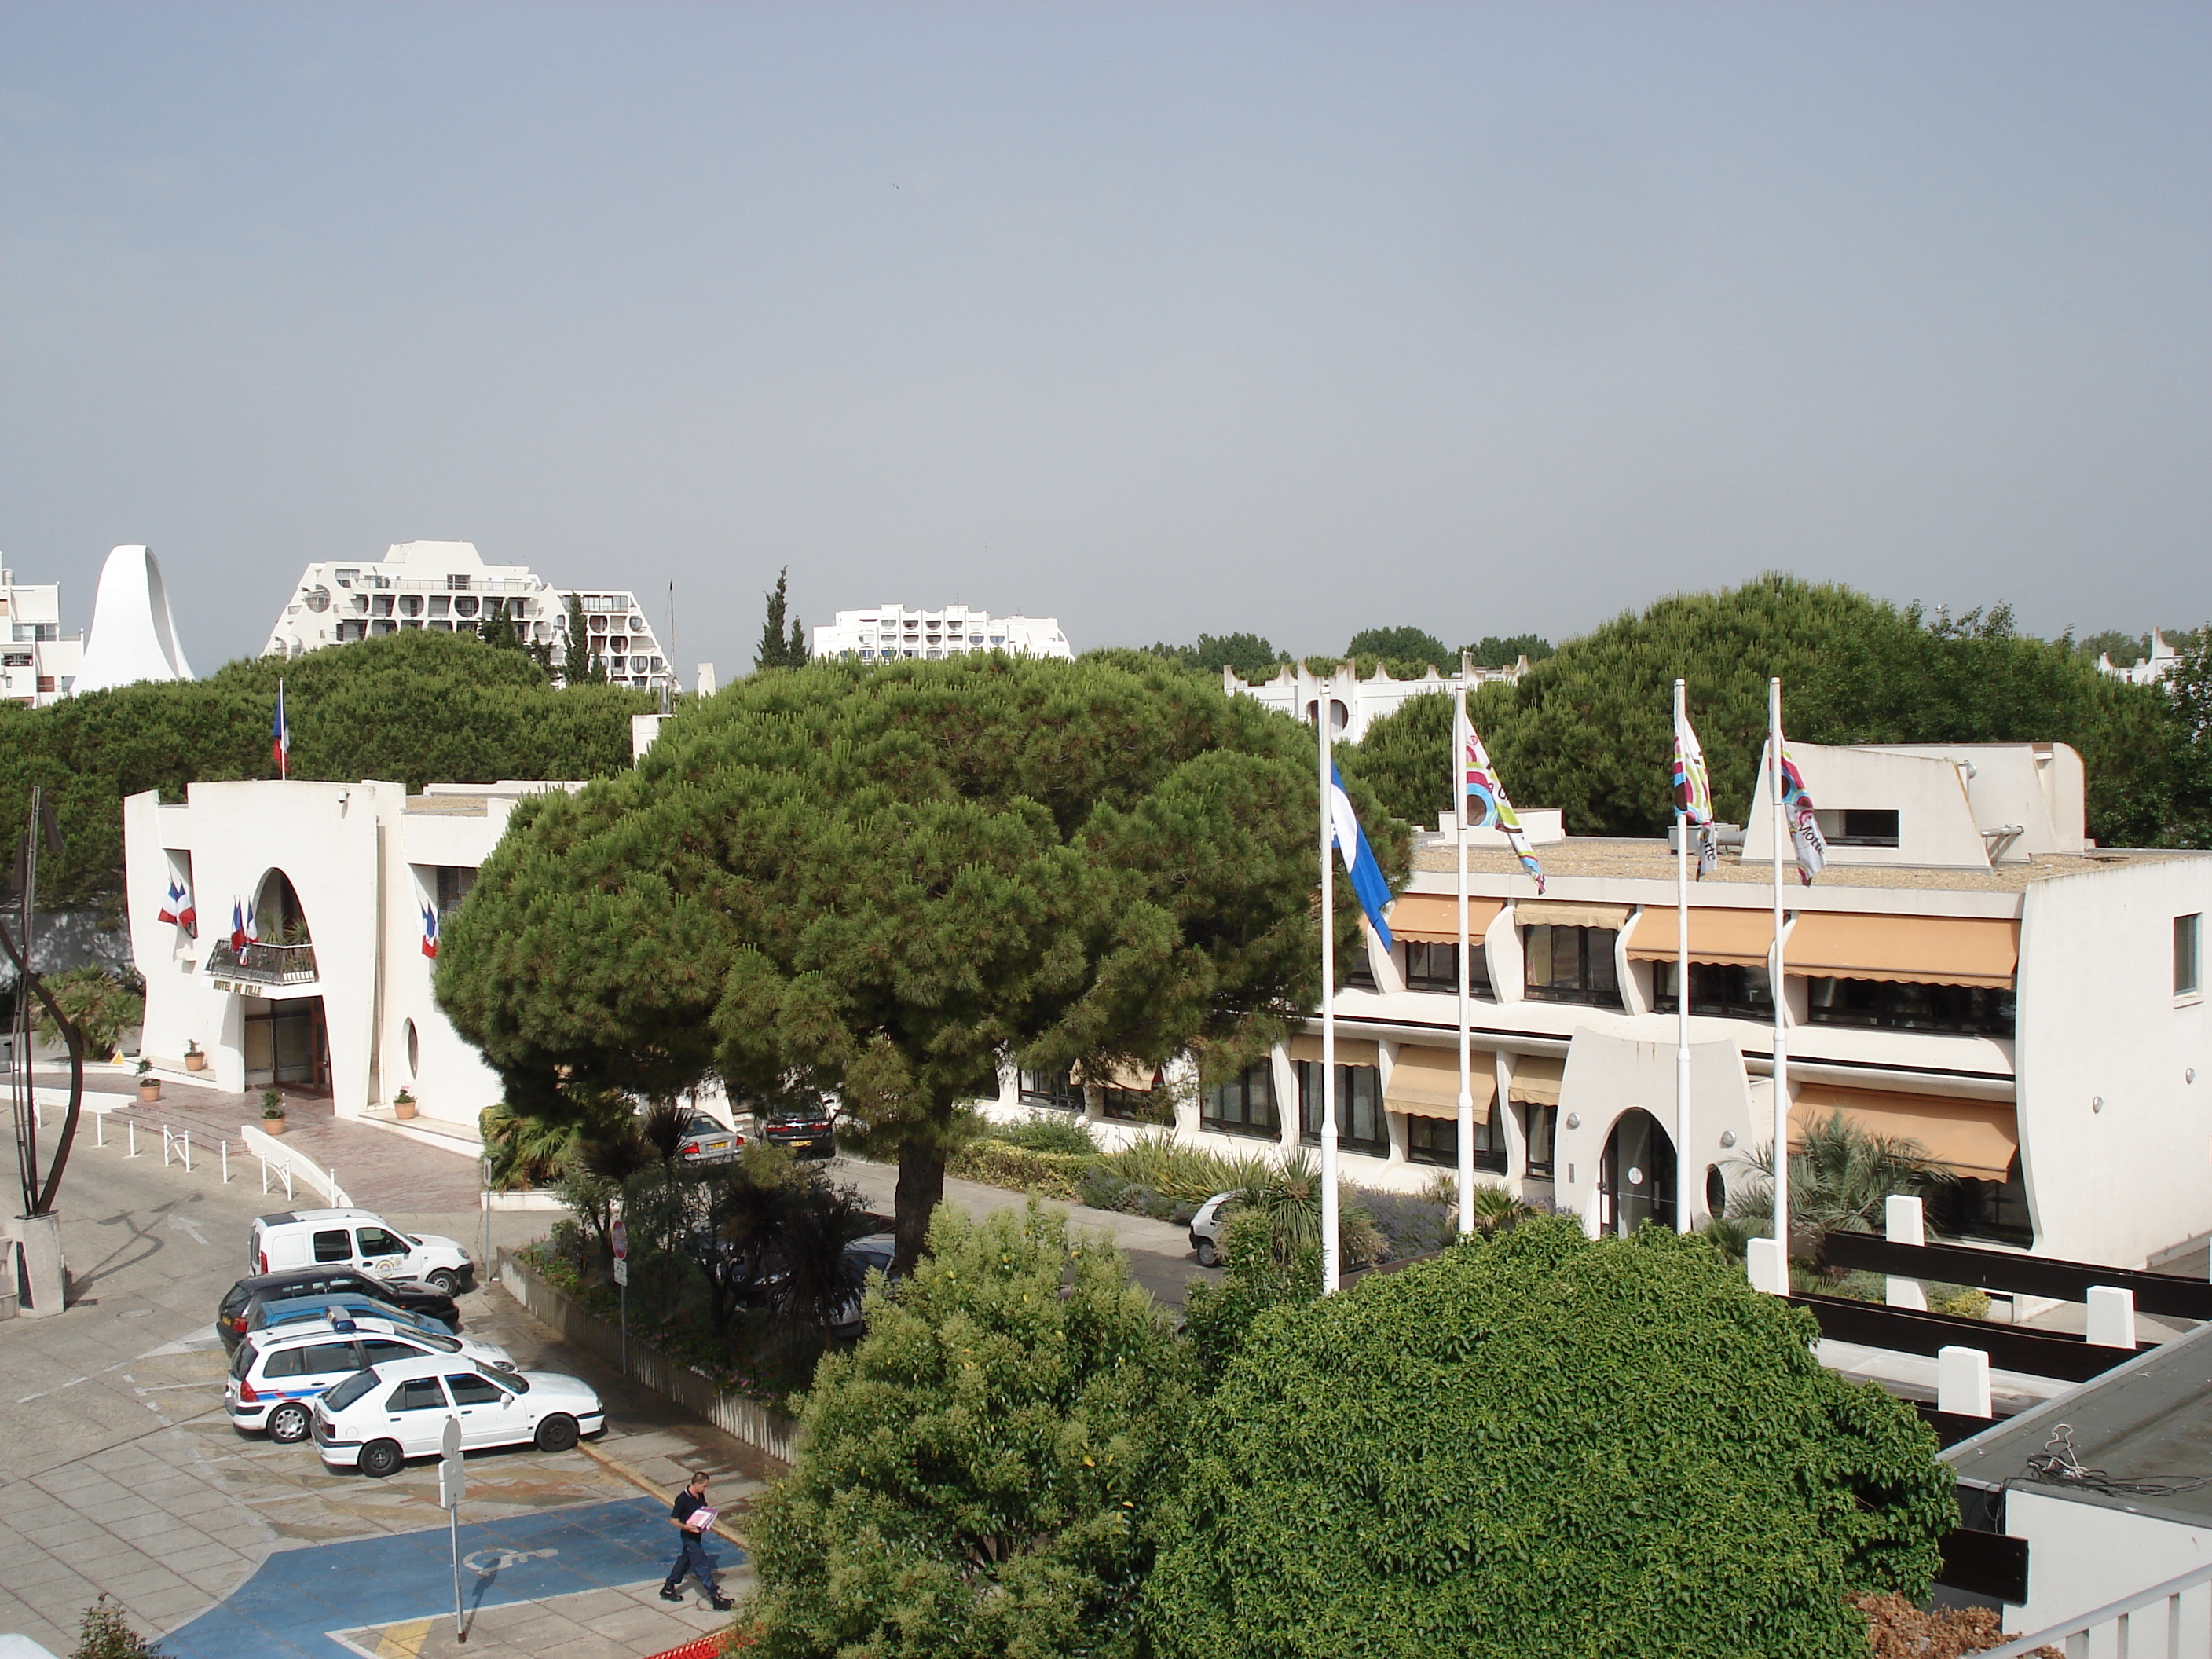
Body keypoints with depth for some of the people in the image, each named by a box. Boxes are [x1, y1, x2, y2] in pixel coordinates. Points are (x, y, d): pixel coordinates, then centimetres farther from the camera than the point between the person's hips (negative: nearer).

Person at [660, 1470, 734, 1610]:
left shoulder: (700, 1496, 1)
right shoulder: (682, 1499, -22)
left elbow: (705, 1512, 18)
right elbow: (673, 1520, -16)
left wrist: (708, 1521, -3)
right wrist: (685, 1526, -31)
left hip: (697, 1535, 9)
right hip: (689, 1537, -9)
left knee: (684, 1561, 20)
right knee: (702, 1565, -6)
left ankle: (668, 1589, 34)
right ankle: (715, 1597, -4)